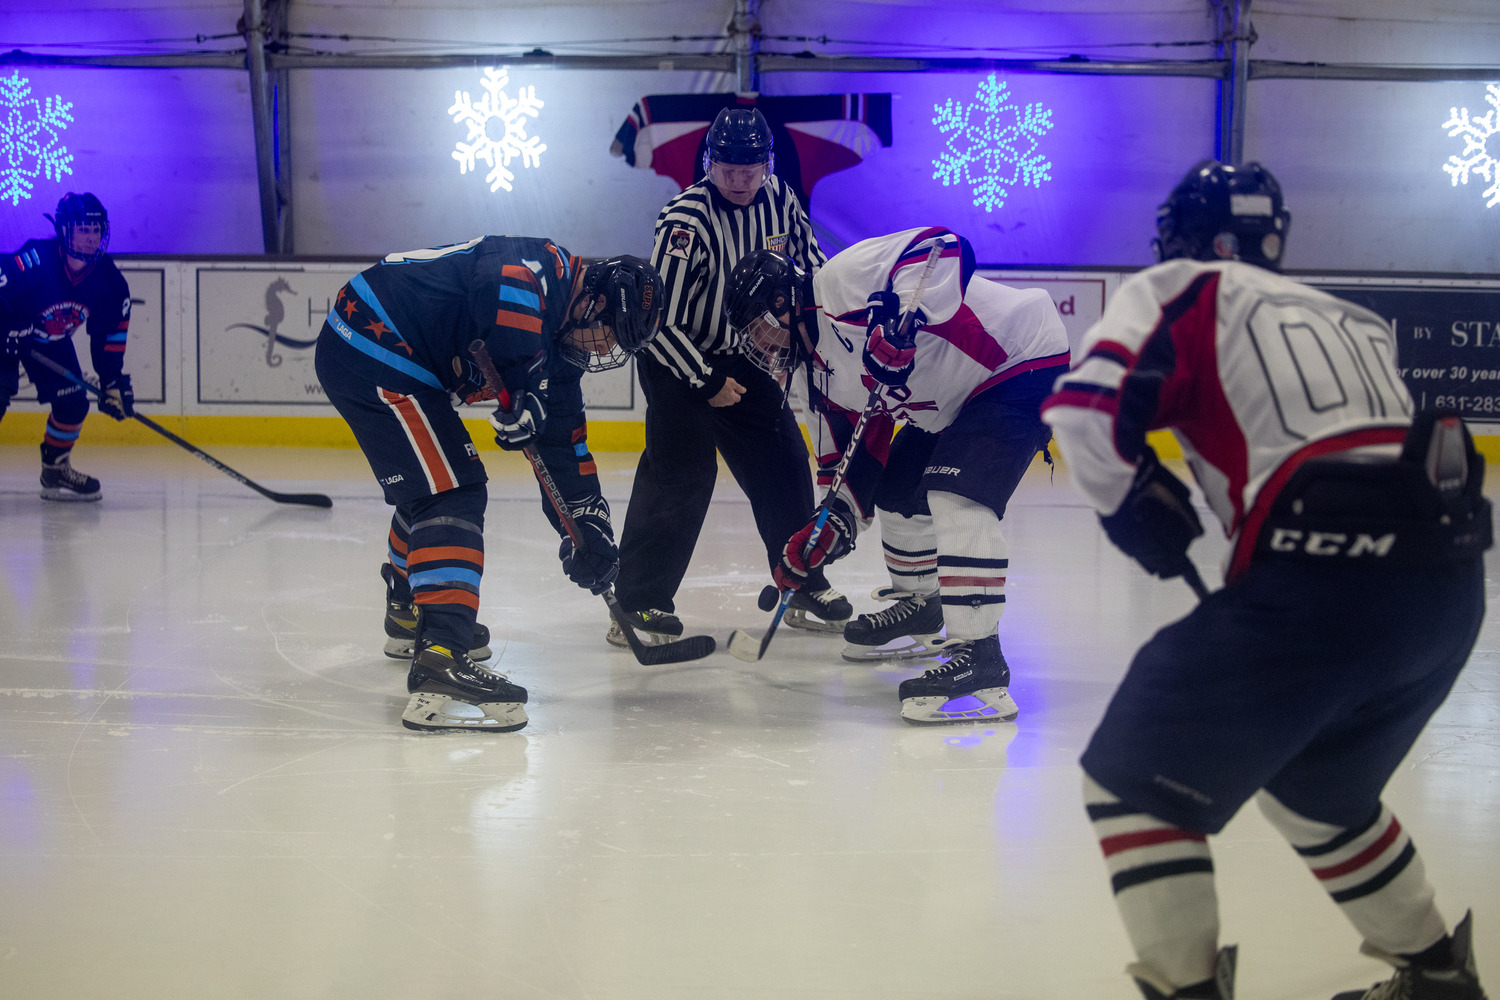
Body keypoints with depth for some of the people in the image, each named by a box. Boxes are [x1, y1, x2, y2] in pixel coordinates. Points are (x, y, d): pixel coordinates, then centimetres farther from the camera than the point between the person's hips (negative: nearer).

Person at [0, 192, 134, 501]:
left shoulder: (108, 279, -16)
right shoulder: (32, 260, -35)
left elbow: (110, 333, -6)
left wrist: (114, 381, -7)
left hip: (52, 341, 6)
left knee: (74, 404, -2)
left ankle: (55, 470, 19)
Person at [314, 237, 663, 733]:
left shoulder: (557, 345, 15)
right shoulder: (543, 264, -12)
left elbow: (563, 438, 19)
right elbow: (505, 285, -36)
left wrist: (588, 520, 15)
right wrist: (520, 389, -32)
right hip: (373, 345, -11)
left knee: (432, 485, 28)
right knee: (454, 497, -17)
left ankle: (408, 616, 50)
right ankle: (440, 665, -27)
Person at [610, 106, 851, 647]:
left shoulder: (780, 200, -6)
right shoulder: (686, 220, -25)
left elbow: (810, 265, 12)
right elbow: (660, 319, -24)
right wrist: (706, 382, -20)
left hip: (744, 358, 6)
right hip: (677, 359, -6)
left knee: (784, 464, 6)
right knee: (681, 471, -16)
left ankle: (805, 588, 19)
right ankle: (638, 603, -12)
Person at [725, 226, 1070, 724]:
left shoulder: (840, 278, -18)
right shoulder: (822, 371, 11)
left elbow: (945, 248, -30)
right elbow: (856, 455, 15)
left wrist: (901, 314, -42)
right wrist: (833, 525, 4)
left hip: (1022, 364, -11)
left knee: (955, 496, -25)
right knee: (896, 490, 18)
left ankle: (980, 661, -29)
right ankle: (917, 610, 40)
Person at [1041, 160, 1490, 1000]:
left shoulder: (1184, 290, 9)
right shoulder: (1349, 317, 29)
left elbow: (1089, 406, -6)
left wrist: (1142, 505, 10)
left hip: (1322, 579, -8)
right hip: (1450, 583, 8)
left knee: (1137, 780, 5)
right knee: (1315, 786, 31)